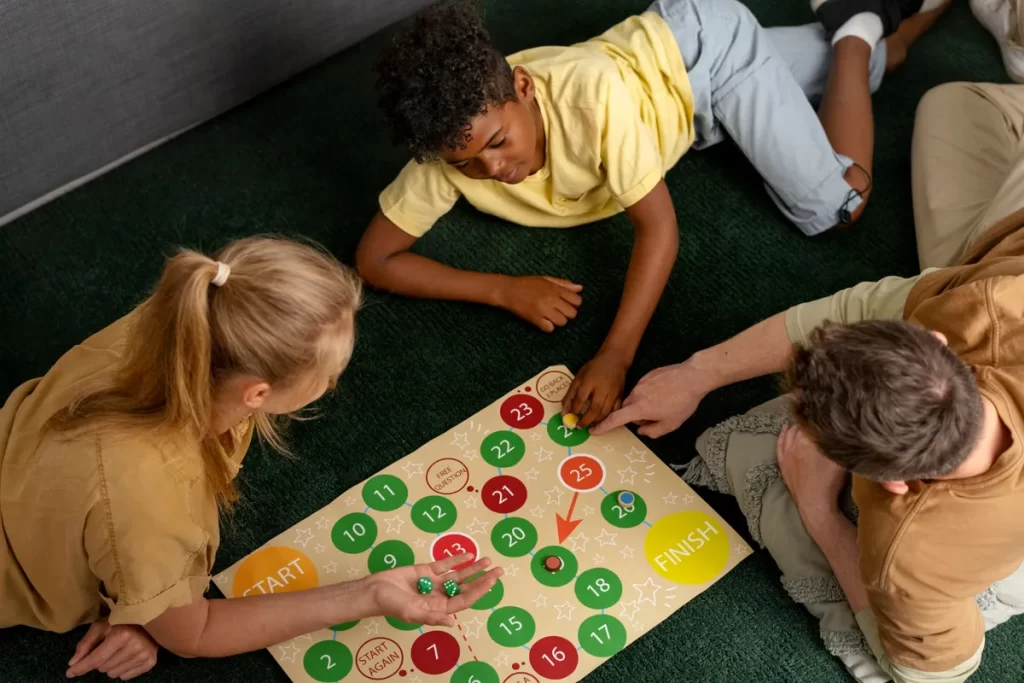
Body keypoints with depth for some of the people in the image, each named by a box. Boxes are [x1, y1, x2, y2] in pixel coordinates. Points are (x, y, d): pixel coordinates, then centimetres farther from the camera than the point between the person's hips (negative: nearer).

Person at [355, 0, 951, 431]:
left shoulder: (590, 92, -45)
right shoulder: (454, 139, -31)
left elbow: (659, 224, -43)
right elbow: (375, 258, -27)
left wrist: (615, 358, -53)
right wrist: (502, 289, -38)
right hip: (662, 50, 5)